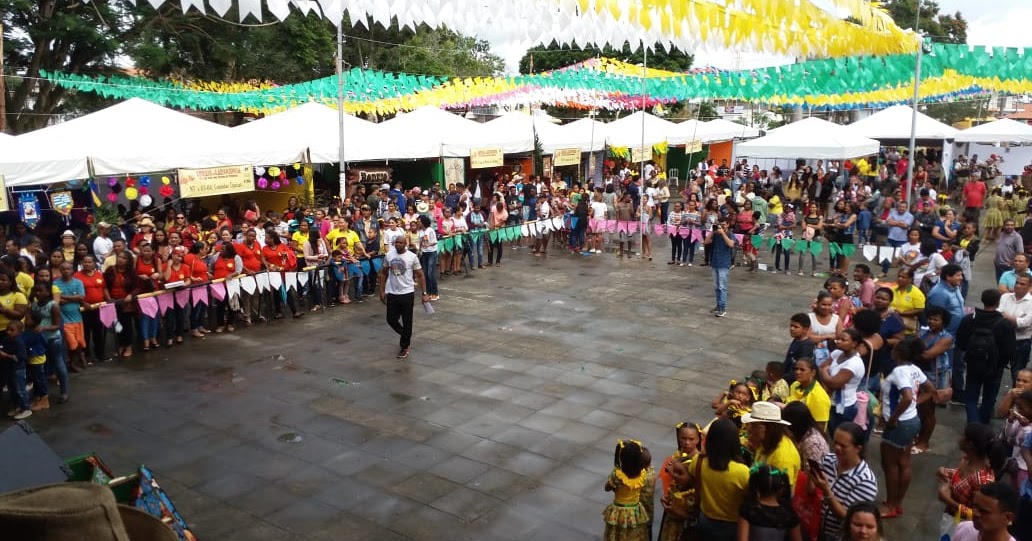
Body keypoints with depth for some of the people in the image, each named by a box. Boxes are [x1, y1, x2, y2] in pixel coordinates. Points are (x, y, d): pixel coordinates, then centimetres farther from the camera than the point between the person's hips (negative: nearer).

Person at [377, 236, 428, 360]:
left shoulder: (412, 257, -9)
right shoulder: (389, 256, 1)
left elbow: (420, 276, -4)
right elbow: (383, 273, 12)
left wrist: (424, 293, -9)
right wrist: (382, 291, 7)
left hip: (407, 293, -4)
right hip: (392, 294, 4)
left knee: (407, 322, 4)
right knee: (391, 320, 9)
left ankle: (405, 347, 18)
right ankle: (406, 336, 35)